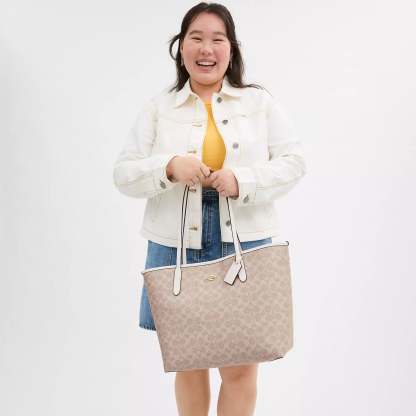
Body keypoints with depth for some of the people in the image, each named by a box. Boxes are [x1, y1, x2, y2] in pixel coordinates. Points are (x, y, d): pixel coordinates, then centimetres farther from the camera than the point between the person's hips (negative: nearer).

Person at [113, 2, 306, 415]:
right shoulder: (157, 107, 6)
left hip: (244, 245, 0)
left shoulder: (261, 102, 6)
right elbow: (123, 174, 2)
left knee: (240, 367, 5)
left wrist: (243, 180, -15)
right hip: (177, 246, 1)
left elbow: (293, 162, 2)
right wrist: (169, 167, -17)